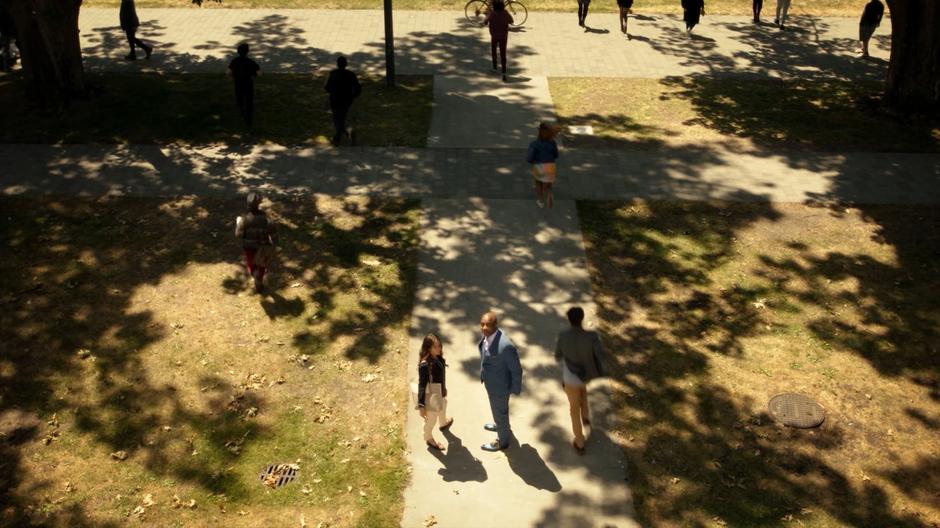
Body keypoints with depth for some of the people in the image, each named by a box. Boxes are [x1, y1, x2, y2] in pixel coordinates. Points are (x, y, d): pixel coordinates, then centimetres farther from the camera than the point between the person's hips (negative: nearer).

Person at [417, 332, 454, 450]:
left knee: (442, 408, 36)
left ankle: (443, 424, 69)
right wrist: (421, 405, -23)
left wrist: (444, 390, 20)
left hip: (440, 392, 8)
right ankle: (429, 438, 48)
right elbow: (422, 385, -27)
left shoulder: (438, 358, -12)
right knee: (431, 419, 18)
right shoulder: (425, 365, -35)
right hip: (431, 396, -8)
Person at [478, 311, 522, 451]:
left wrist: (516, 389, -12)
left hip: (499, 385, -7)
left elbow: (516, 369, -25)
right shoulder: (488, 334, -15)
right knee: (497, 408, 34)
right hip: (490, 380, 7)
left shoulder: (505, 346, -40)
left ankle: (502, 441, 46)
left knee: (499, 411, 19)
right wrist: (483, 373, 18)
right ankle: (501, 425, 63)